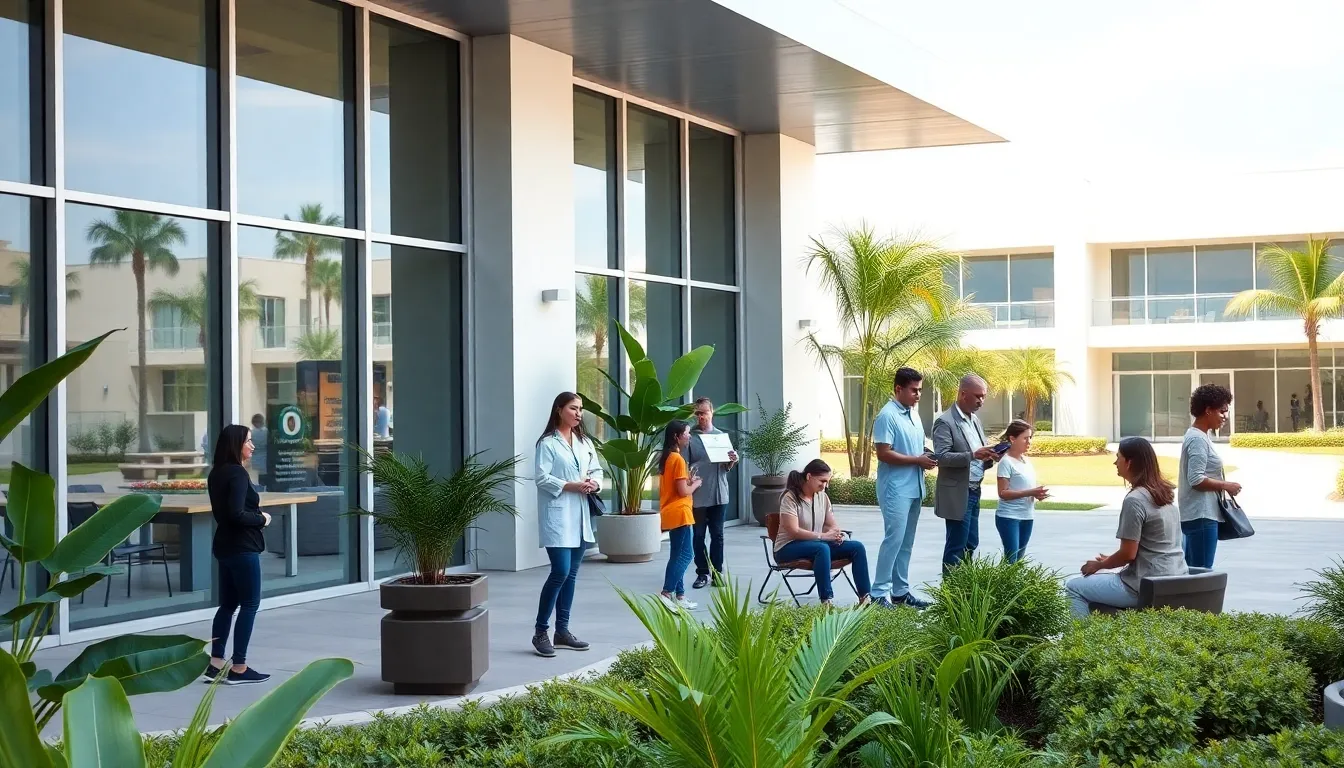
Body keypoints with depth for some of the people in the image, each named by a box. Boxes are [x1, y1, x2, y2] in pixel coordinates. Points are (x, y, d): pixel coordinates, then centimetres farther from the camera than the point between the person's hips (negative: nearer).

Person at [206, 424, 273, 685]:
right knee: (249, 604, -1)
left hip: (225, 545, 9)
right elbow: (237, 514, -25)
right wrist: (262, 519, -10)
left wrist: (254, 514, 7)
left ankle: (215, 663, 12)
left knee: (228, 604, 13)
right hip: (242, 547, -9)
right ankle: (239, 668, 1)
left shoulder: (217, 473, 11)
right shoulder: (237, 473, -18)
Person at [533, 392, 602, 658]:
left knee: (571, 574, 10)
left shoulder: (585, 443, 14)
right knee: (560, 572, -13)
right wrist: (571, 486, -18)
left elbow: (597, 470, 15)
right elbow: (542, 478, -13)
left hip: (579, 515, 7)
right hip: (557, 515, -7)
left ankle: (562, 631, 17)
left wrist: (594, 483, -6)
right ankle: (540, 632, -3)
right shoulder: (547, 443, -7)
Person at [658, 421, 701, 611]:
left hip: (670, 513, 10)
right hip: (679, 513, -10)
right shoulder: (678, 459, -16)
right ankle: (666, 593, -17)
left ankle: (679, 595, 13)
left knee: (677, 556, 11)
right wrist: (696, 483, -1)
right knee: (684, 556, -10)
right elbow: (683, 491, -18)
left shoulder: (665, 457, 13)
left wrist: (688, 480, 11)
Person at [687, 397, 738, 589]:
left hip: (719, 493, 3)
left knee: (717, 534, 6)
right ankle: (702, 573, 10)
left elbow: (727, 468, 12)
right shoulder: (690, 437, -3)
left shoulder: (721, 435, 8)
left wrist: (732, 461, -10)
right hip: (697, 494, -3)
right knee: (698, 535, 4)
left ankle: (717, 572, 11)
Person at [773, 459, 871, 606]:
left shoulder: (822, 497, 7)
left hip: (819, 543, 7)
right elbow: (794, 531, -22)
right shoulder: (790, 498, -14)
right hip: (788, 548, -7)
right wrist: (822, 536, -26)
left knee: (857, 547, -12)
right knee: (822, 548, -39)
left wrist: (836, 534, -13)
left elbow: (832, 525, 12)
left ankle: (865, 597, -15)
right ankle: (826, 601, -42)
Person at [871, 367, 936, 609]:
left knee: (906, 542, 11)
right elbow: (884, 454, -19)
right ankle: (879, 593, -4)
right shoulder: (887, 416, -14)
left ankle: (900, 591, 18)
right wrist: (918, 460, -17)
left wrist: (928, 458, 0)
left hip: (913, 488, 9)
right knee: (894, 540, -9)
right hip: (895, 489, -9)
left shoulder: (914, 415, 14)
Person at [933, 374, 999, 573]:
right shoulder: (945, 422, -11)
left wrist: (988, 458, -3)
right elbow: (941, 457, -20)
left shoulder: (975, 420, 15)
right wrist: (973, 455, -29)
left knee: (970, 544, 11)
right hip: (957, 494, -8)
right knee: (956, 548, -5)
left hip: (973, 492, 8)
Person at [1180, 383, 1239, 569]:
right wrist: (1226, 486, -12)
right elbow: (1196, 480, -21)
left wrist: (1222, 487, 9)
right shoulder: (1198, 439, -15)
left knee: (1193, 569, 11)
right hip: (1200, 516, -10)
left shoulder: (1197, 436, 15)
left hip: (1195, 514, 10)